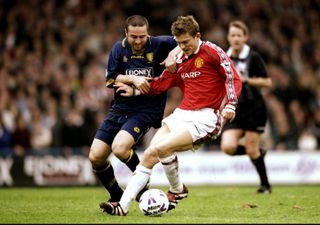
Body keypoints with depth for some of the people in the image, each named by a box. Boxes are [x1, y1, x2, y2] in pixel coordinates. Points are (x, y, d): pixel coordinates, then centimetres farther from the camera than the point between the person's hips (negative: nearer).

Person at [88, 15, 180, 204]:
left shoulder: (159, 44, -6)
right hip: (119, 108, 5)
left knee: (119, 148, -29)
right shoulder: (119, 48, 4)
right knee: (95, 157, -2)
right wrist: (133, 78, -16)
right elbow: (110, 80, 0)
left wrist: (173, 55, -24)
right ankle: (117, 198, 20)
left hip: (147, 109, -5)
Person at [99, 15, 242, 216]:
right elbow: (160, 84, 23)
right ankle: (123, 205, -6)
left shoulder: (212, 52, -5)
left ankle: (177, 190, 3)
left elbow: (234, 79, -10)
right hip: (181, 115, 7)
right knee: (149, 154, -8)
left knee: (161, 148, -24)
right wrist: (135, 91, 14)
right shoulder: (180, 61, 15)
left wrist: (230, 105, -22)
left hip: (204, 118, -7)